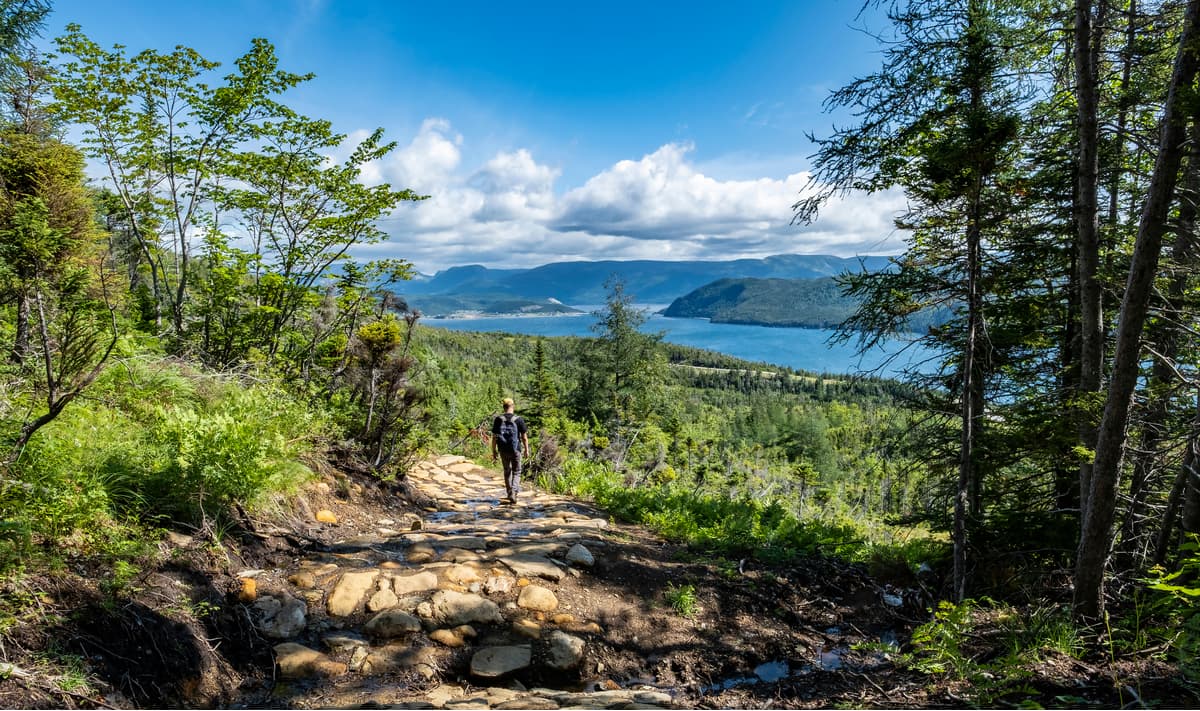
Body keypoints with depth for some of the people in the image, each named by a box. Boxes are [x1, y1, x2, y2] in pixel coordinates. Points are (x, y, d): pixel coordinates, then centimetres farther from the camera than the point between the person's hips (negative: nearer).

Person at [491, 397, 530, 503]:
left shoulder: (498, 420, -5)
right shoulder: (519, 419, -9)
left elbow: (494, 437, -4)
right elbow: (524, 437, -7)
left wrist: (494, 451, 5)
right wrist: (526, 450, 4)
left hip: (503, 450, 2)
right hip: (515, 450, -2)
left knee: (507, 471, 20)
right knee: (516, 472, 9)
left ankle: (509, 493, 30)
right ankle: (513, 493, -11)